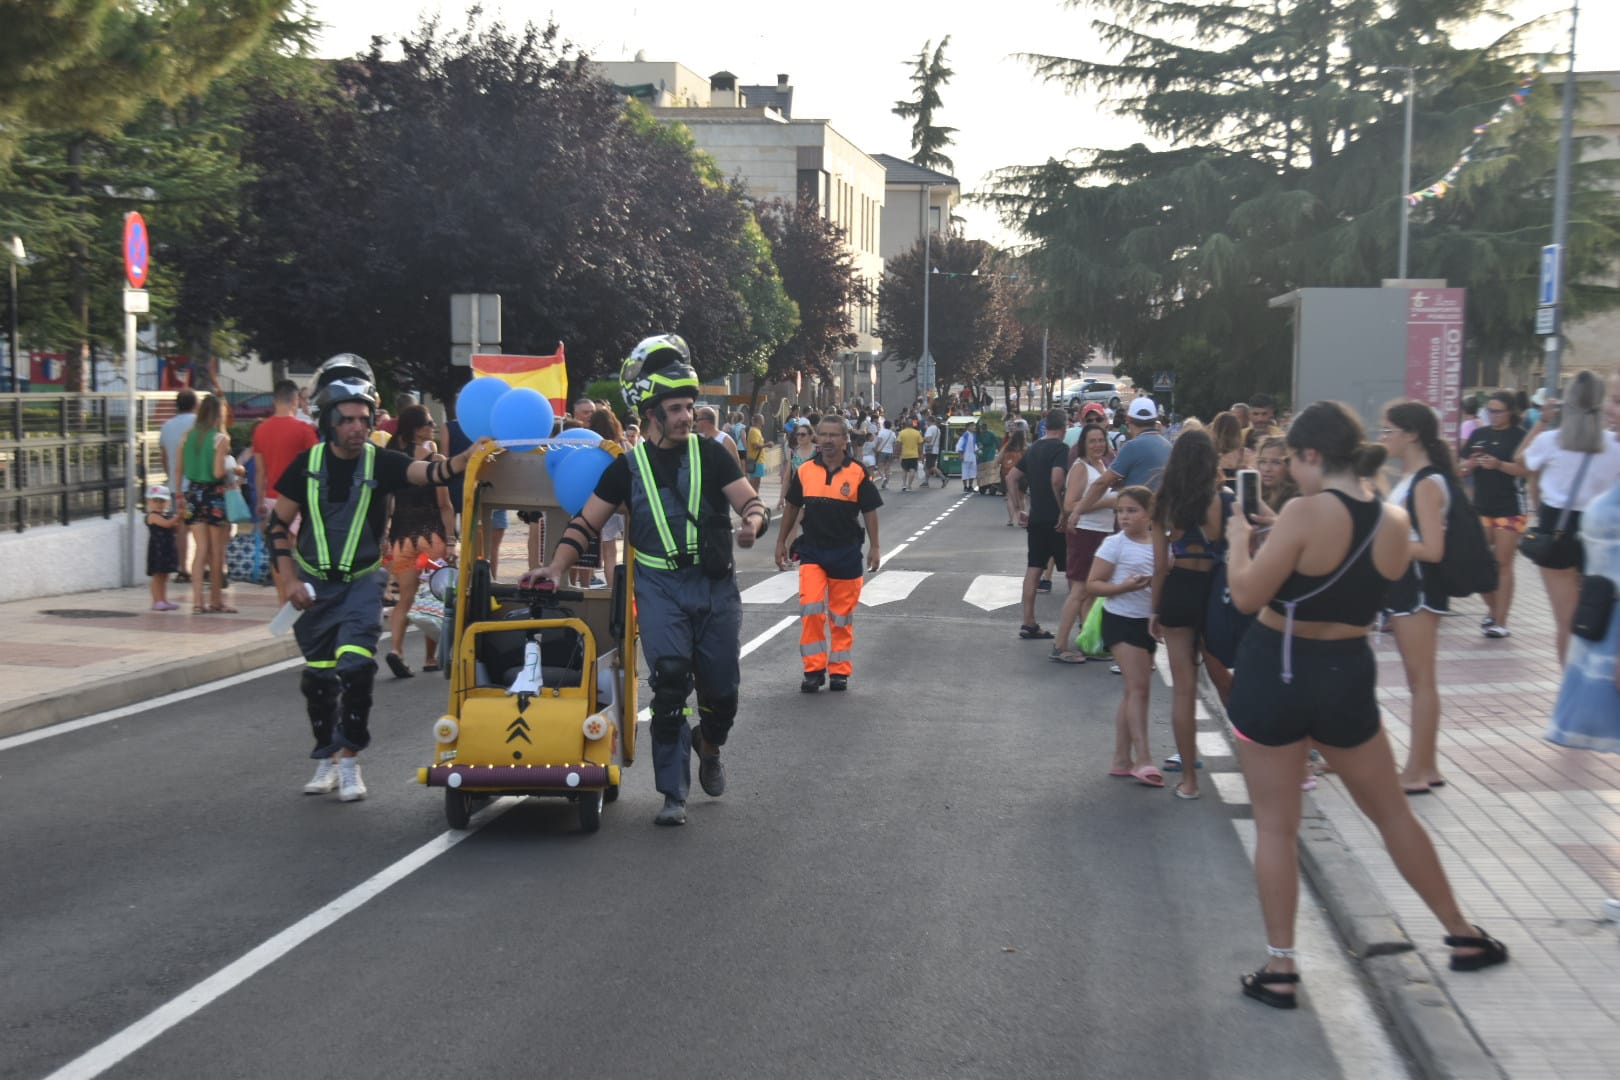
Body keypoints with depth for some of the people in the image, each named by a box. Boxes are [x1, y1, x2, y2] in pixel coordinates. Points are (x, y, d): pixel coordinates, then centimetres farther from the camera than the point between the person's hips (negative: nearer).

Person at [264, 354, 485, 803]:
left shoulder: (380, 462, -9)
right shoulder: (308, 464, -5)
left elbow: (429, 472, -26)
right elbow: (277, 525, 0)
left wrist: (467, 458, -45)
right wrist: (289, 580, -8)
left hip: (362, 581, -1)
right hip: (314, 582, 2)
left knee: (355, 665, -17)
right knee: (318, 675, 6)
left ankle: (349, 761, -3)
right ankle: (326, 760, 24)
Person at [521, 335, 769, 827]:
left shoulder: (710, 454, 3)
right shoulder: (628, 466, 4)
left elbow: (751, 501, -3)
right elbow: (587, 522, 7)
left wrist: (753, 521, -26)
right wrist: (558, 567, -5)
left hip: (716, 584, 1)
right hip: (660, 586, -1)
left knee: (722, 689, 4)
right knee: (669, 685, -13)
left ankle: (708, 744, 39)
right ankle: (674, 795, -4)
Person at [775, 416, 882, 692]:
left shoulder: (858, 473, -4)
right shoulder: (804, 471, 2)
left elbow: (869, 512, 0)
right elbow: (793, 508, 12)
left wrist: (874, 548, -3)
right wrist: (781, 542, 14)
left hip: (846, 551, -1)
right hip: (811, 550, 1)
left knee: (842, 615, 7)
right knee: (810, 609, -10)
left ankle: (839, 670, 18)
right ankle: (814, 669, -1)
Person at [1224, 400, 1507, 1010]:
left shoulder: (1305, 513, -18)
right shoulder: (1395, 523, 0)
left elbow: (1247, 596, -16)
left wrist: (1238, 541, 1)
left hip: (1276, 672, -5)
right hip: (1347, 675, 5)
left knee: (1275, 827, 6)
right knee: (1392, 813, 20)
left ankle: (1279, 970, 9)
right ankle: (1463, 936, 31)